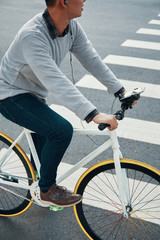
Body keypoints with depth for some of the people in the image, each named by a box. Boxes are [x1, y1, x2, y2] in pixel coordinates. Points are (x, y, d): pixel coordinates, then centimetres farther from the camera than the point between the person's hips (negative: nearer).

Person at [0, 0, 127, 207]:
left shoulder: (72, 27, -10)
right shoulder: (32, 35, -34)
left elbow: (91, 59, -3)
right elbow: (55, 81, -43)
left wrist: (120, 91, -7)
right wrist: (93, 115, -49)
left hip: (35, 95, 8)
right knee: (62, 130, -25)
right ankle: (47, 190, -5)